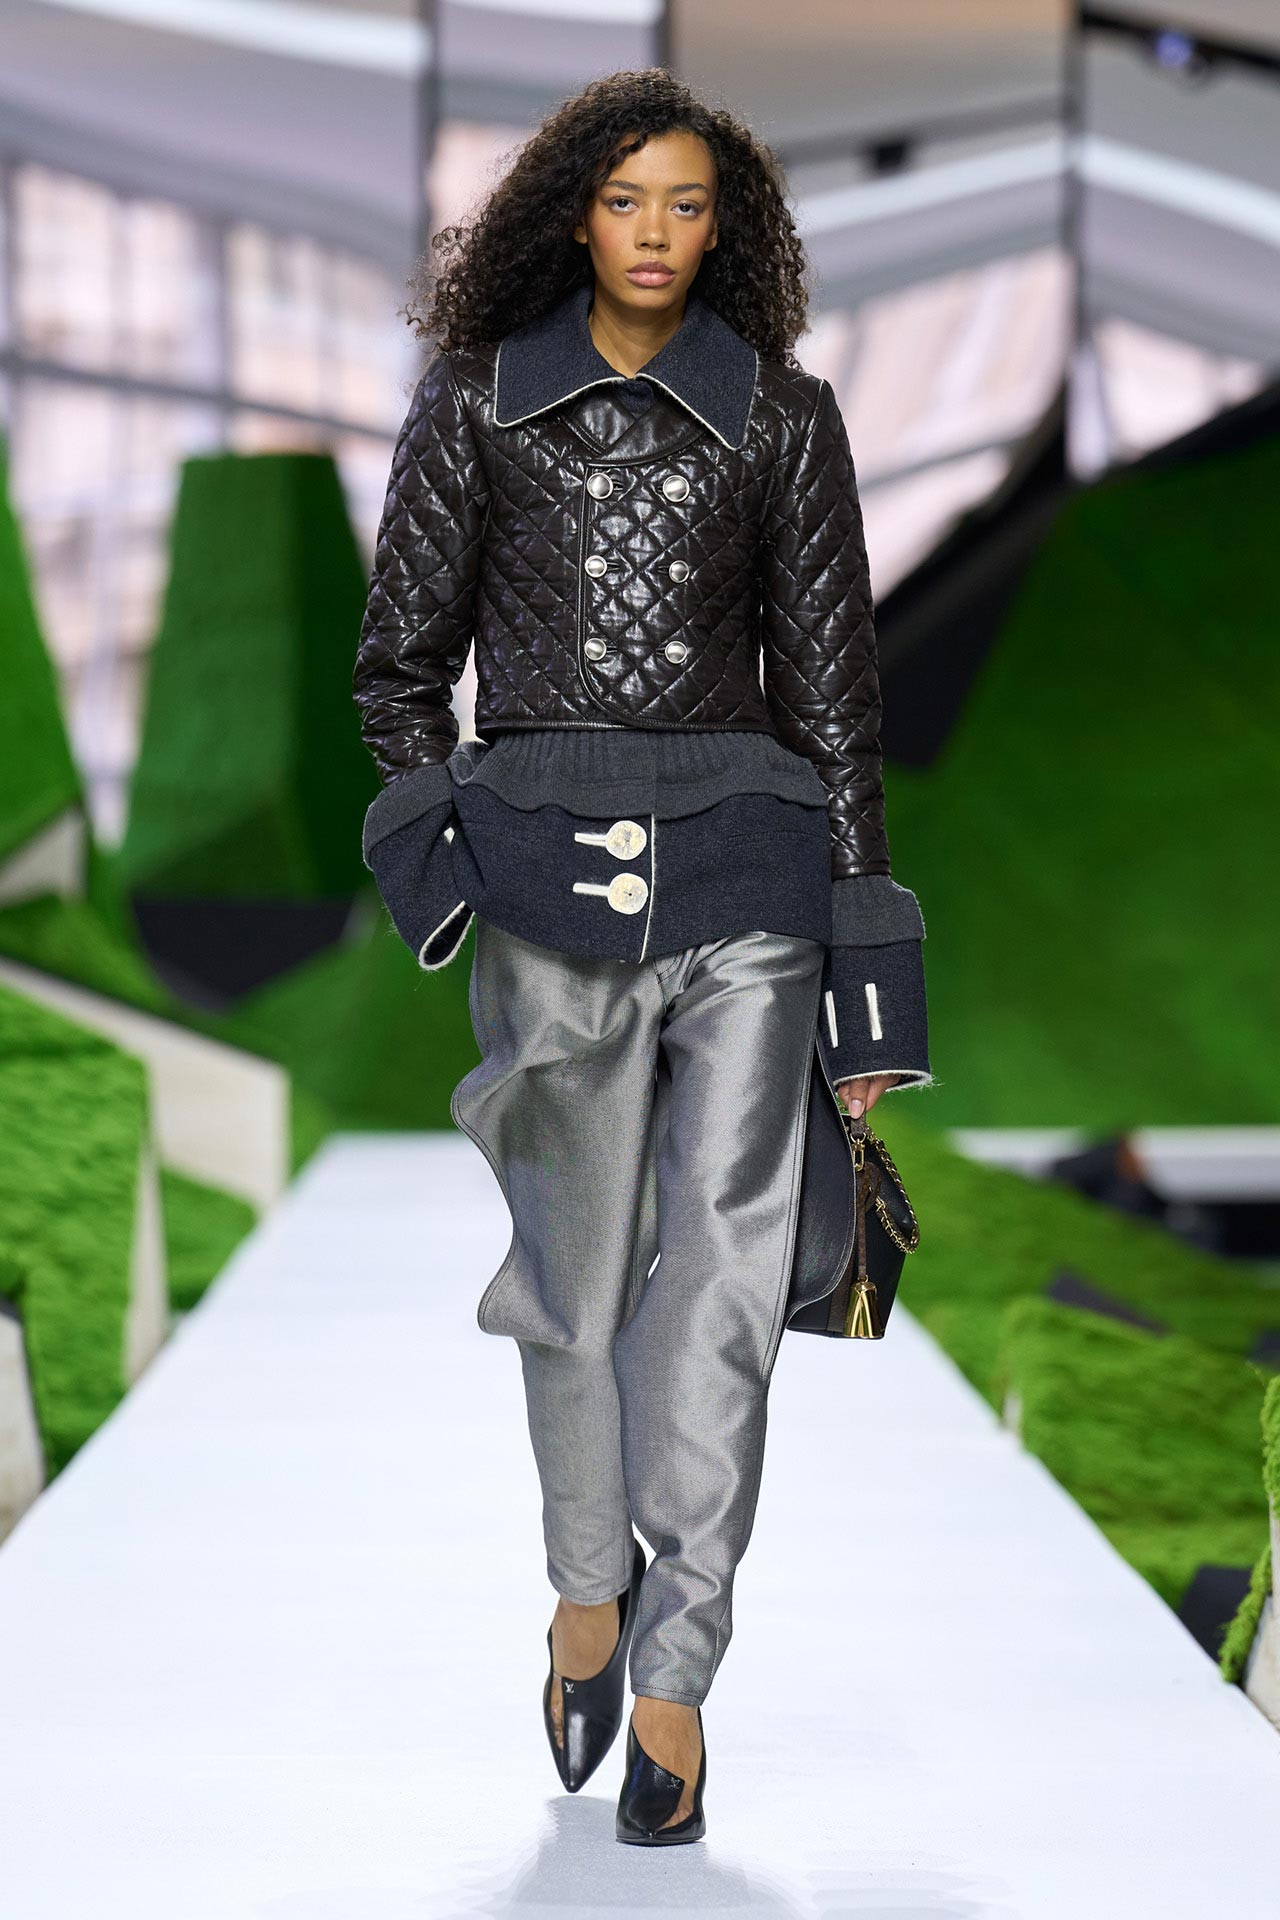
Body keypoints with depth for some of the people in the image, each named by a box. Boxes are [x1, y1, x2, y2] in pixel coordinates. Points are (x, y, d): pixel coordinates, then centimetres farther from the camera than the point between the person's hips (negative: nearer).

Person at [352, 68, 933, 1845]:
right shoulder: (478, 401, 5)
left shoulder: (783, 416, 5)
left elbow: (833, 686, 7)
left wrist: (863, 976, 4)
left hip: (743, 863, 0)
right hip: (547, 872, 0)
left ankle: (672, 1671, -4)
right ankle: (590, 1586, 32)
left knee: (724, 1266, -8)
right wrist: (433, 846, -6)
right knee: (581, 1260, 9)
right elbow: (402, 660, 10)